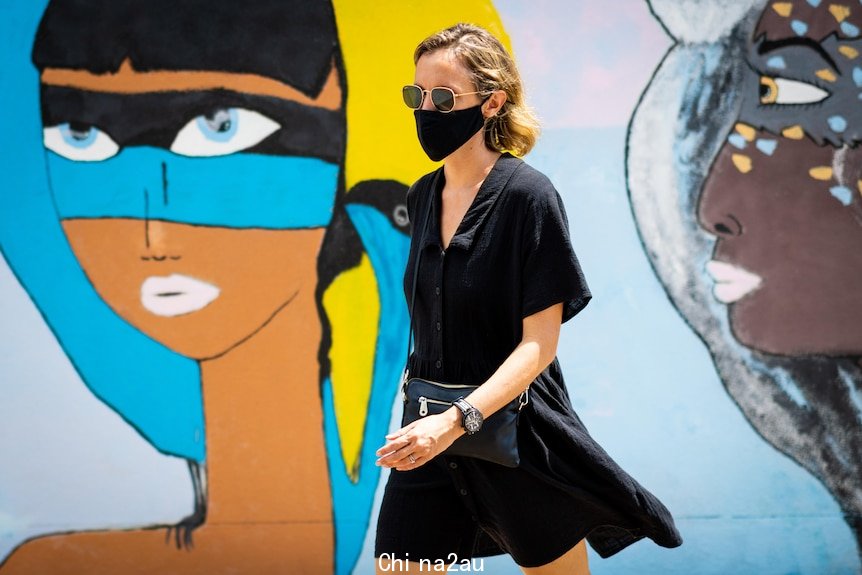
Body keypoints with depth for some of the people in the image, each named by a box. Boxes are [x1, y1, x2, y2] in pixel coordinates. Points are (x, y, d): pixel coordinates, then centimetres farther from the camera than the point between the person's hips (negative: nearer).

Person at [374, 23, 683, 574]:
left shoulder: (529, 196, -13)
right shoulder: (423, 197, 7)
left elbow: (539, 345, -17)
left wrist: (456, 421, -28)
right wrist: (424, 418, 13)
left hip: (517, 434, -6)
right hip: (432, 435, 6)